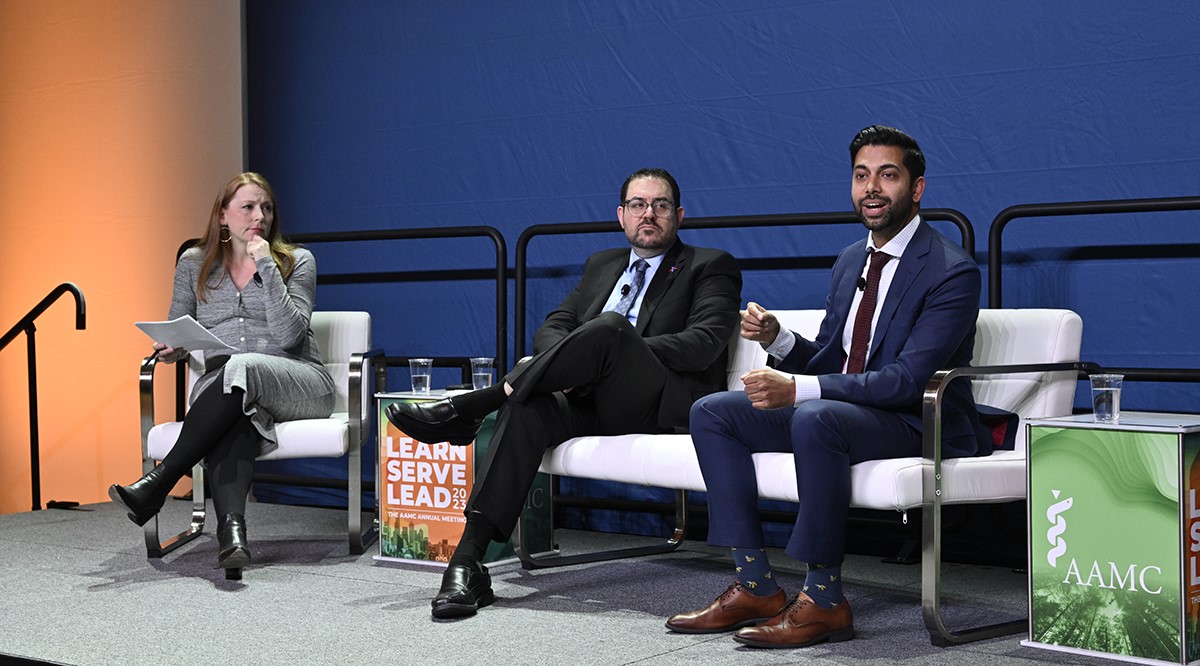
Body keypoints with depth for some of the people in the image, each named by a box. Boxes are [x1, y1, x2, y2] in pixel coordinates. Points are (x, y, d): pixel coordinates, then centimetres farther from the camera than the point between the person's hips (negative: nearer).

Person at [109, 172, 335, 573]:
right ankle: (231, 531, -57)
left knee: (241, 368, -37)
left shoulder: (296, 262, 5)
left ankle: (158, 481, -38)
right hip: (219, 387, 2)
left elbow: (288, 334, -10)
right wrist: (170, 351, -8)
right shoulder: (194, 265, 13)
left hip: (297, 384, -1)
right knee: (231, 417, -38)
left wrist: (266, 266, -12)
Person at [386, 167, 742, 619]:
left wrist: (620, 353, -18)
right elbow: (551, 328, 16)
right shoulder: (601, 265, 26)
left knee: (610, 327, -34)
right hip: (590, 400, 5)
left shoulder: (711, 267, 9)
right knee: (527, 409, -30)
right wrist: (572, 364, -9)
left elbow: (702, 344, -8)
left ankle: (466, 408, -31)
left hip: (663, 405, -5)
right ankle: (467, 561, -38)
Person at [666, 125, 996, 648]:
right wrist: (777, 338, -7)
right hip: (838, 409, 9)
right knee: (711, 412, -1)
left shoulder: (952, 272, -15)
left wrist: (799, 389, -32)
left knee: (816, 419, -38)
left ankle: (823, 600, -28)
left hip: (919, 424, -9)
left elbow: (907, 380, -24)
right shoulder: (850, 262, 13)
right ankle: (755, 586, -8)